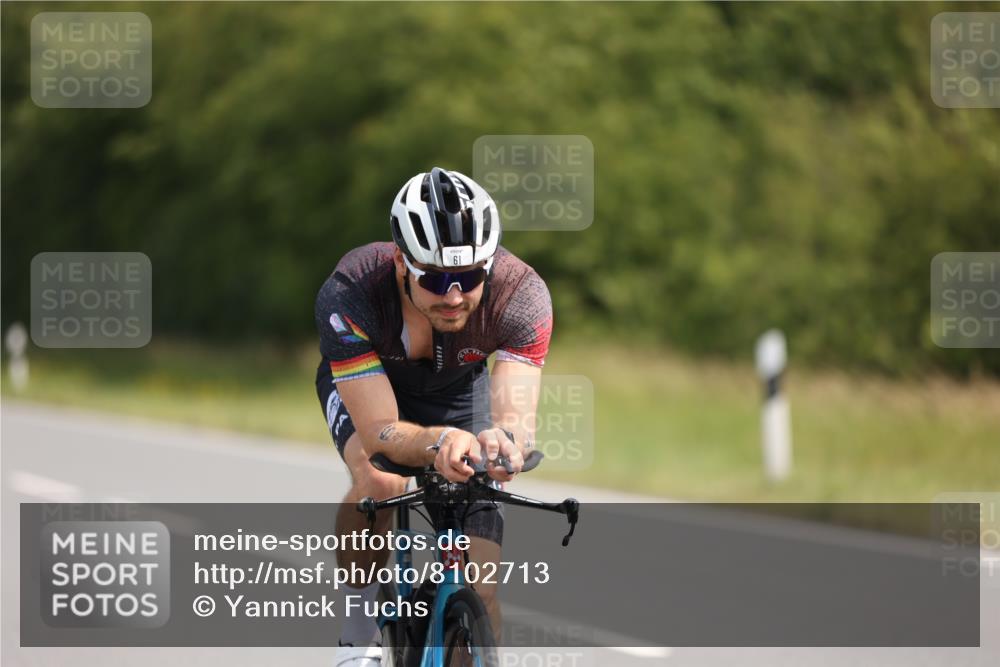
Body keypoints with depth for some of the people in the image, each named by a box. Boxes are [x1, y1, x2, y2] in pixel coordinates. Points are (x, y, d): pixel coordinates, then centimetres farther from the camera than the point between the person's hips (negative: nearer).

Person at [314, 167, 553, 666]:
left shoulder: (521, 294, -36)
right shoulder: (349, 295, -40)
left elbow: (518, 414, -44)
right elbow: (379, 432, -42)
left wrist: (504, 439, -68)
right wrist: (441, 441, -63)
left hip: (458, 390, 2)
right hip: (362, 385, -2)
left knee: (479, 592, -10)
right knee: (378, 483, -35)